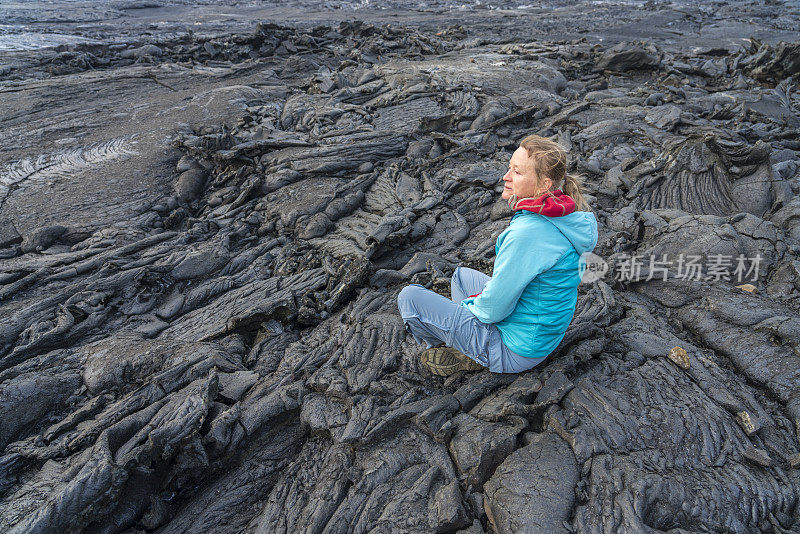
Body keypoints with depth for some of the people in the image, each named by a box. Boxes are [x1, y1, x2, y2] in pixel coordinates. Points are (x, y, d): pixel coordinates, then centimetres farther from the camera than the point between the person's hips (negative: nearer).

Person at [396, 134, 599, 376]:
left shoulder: (528, 233, -33)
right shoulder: (568, 213, -3)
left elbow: (494, 308, -25)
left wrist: (471, 305, -3)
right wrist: (483, 298, 8)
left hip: (516, 351, -9)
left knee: (409, 297, -6)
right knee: (461, 276, 29)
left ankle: (462, 356, 15)